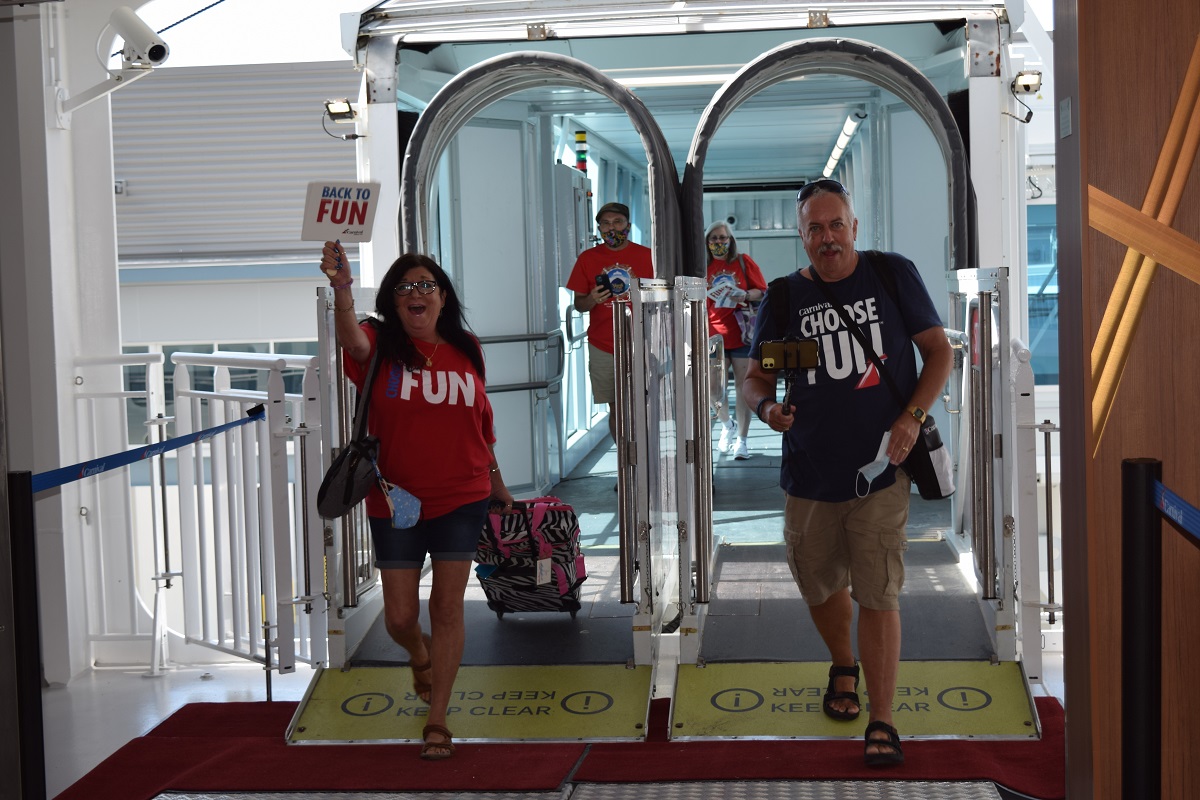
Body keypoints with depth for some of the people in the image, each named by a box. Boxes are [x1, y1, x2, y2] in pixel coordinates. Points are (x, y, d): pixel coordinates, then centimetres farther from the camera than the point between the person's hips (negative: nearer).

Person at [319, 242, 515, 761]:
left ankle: (437, 721, 13)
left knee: (447, 607, 0)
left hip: (460, 498, 1)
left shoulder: (466, 349, 4)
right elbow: (353, 342, -31)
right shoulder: (382, 345, -5)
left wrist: (496, 483, 22)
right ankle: (420, 658, 44)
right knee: (400, 616, 6)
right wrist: (341, 289, -50)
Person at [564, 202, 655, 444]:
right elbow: (578, 304, 9)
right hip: (602, 349, 1)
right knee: (615, 409, 5)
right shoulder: (588, 258, 6)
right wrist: (591, 300, -14)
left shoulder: (647, 256, 4)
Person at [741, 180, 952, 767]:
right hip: (809, 472, 3)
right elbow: (755, 377, 9)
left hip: (880, 469, -3)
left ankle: (882, 723, 6)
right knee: (820, 585, 17)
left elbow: (938, 351, 4)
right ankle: (844, 667, 48)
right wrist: (765, 406, -15)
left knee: (878, 597, -5)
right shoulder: (784, 298, 3)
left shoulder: (893, 274, -1)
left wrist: (911, 417, -10)